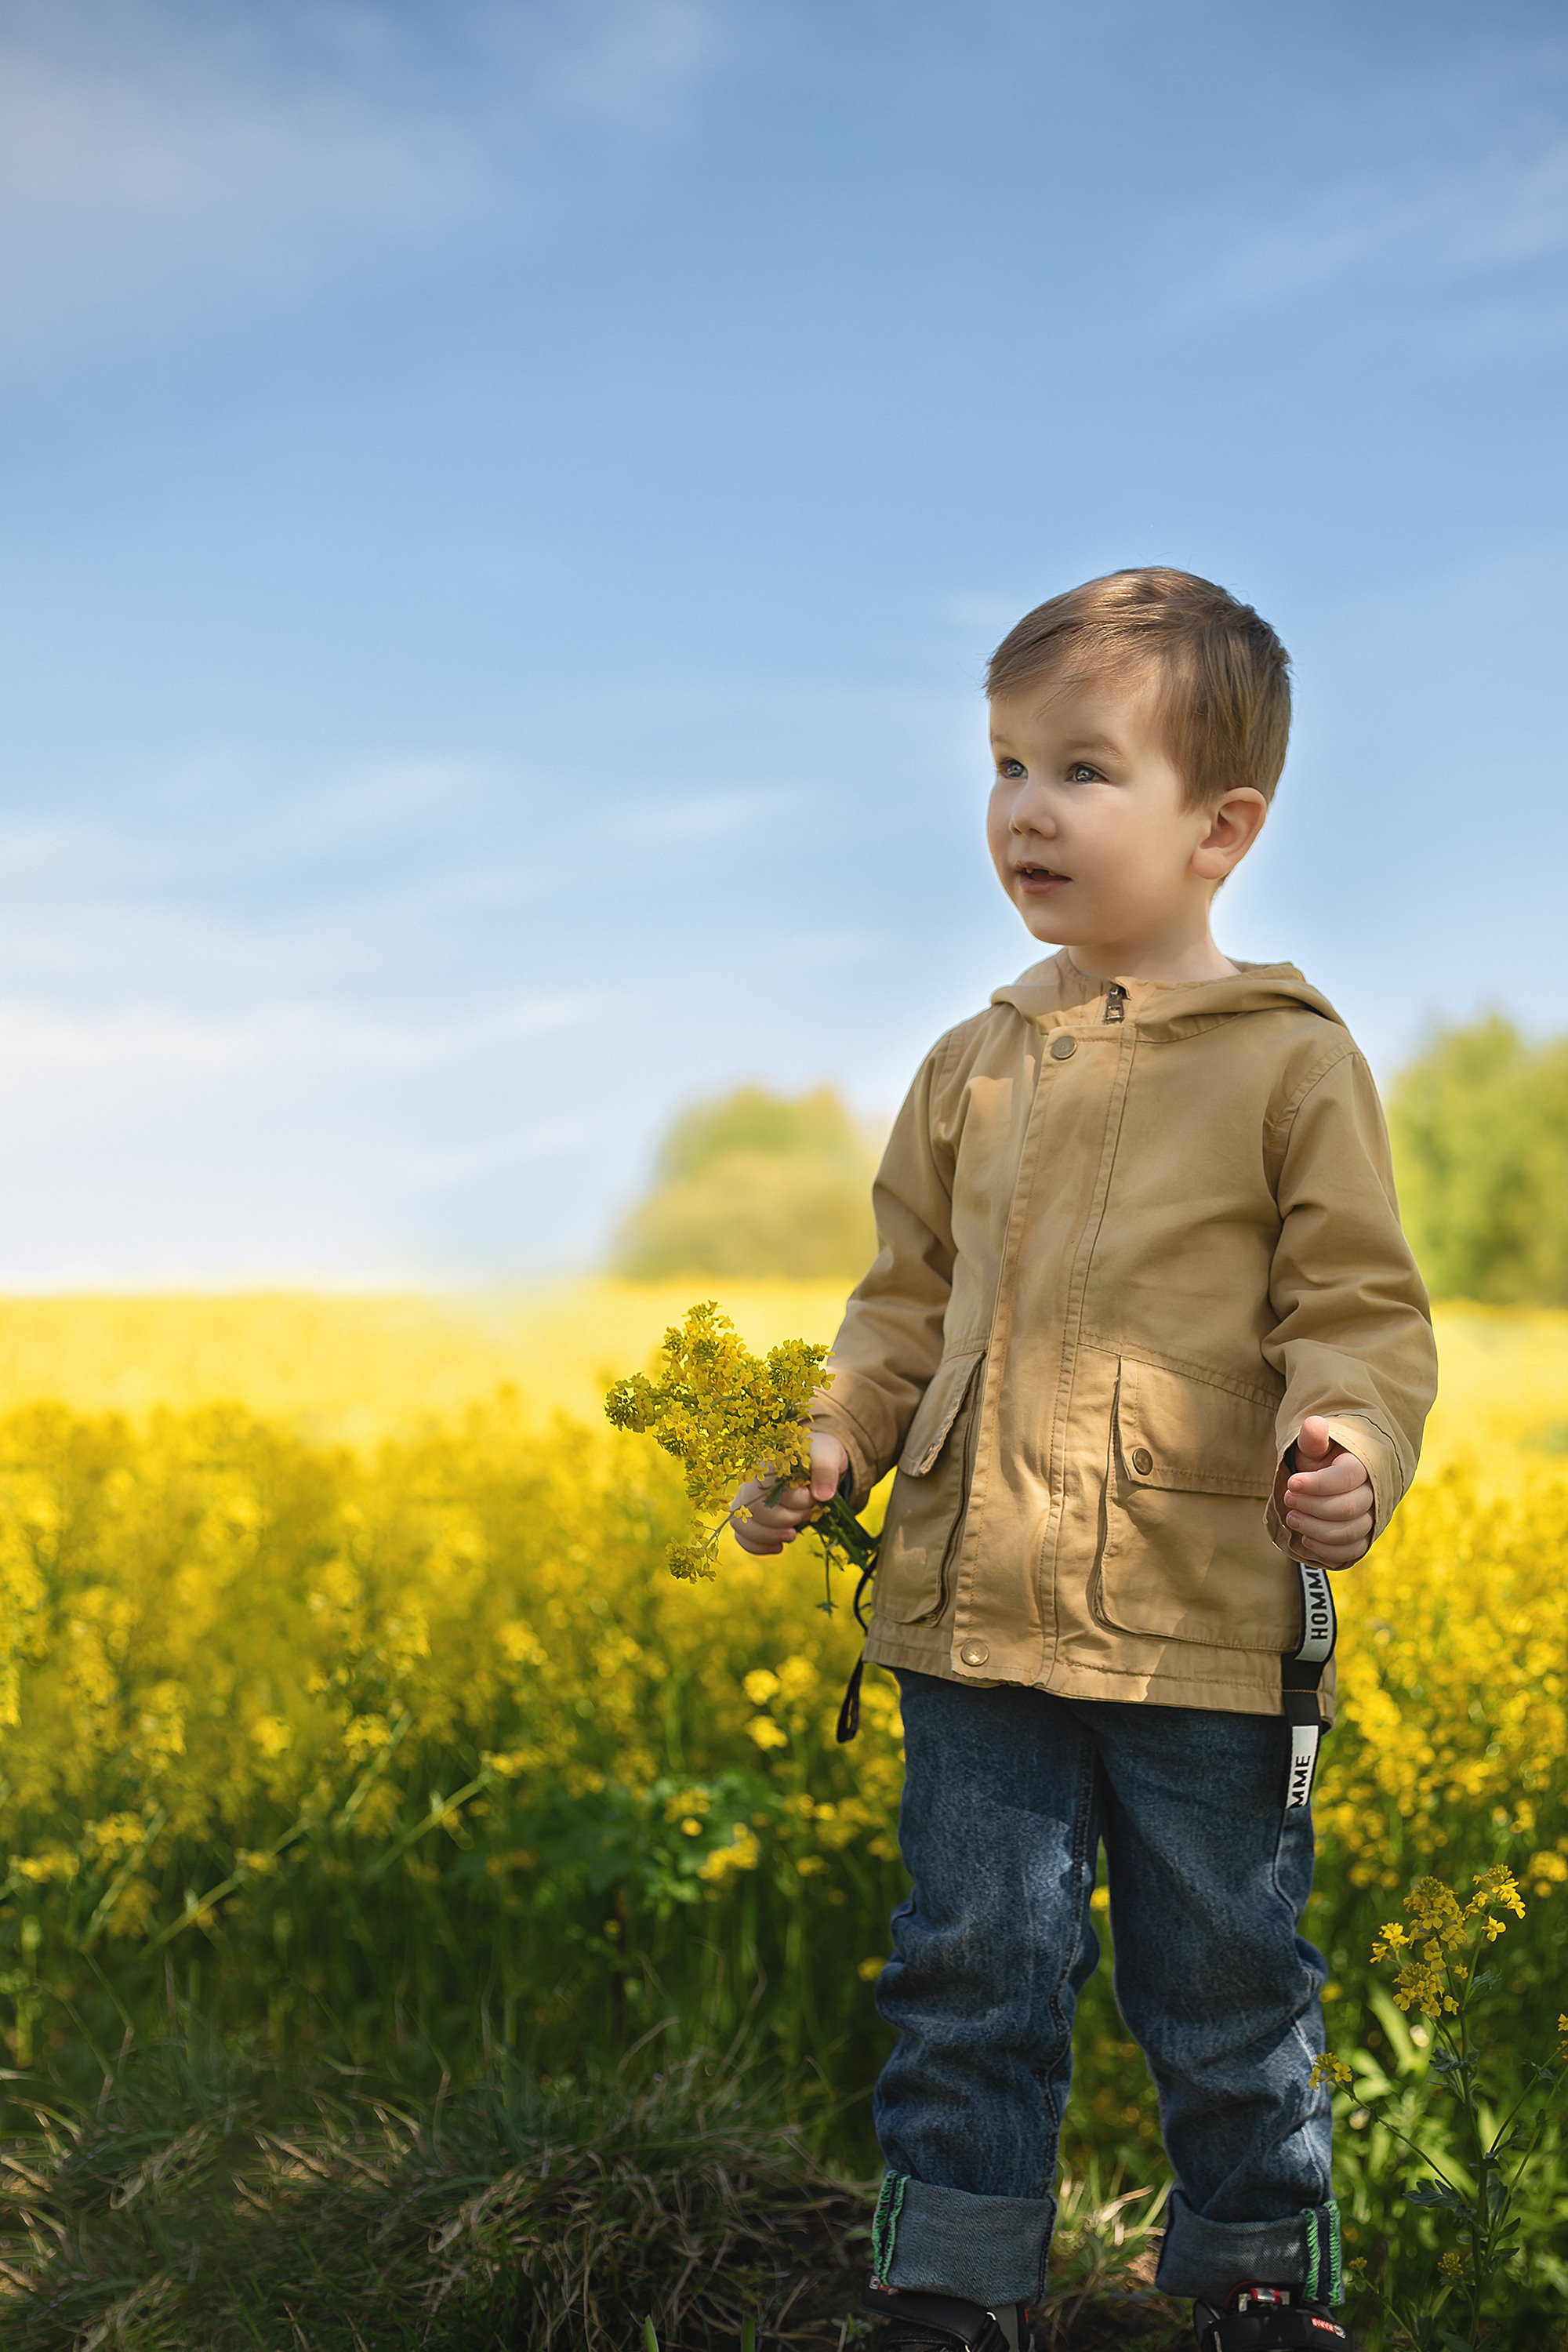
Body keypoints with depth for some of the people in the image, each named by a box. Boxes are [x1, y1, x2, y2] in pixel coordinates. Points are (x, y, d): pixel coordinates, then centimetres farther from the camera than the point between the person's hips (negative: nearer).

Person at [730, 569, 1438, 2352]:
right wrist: (829, 1439, 1)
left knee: (1226, 1985, 12)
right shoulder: (974, 1067, 10)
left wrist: (1349, 1443, -24)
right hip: (978, 1614, 4)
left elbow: (1359, 1310, -4)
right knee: (971, 1971, 10)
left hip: (1209, 1628, -3)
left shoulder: (1291, 1063, -3)